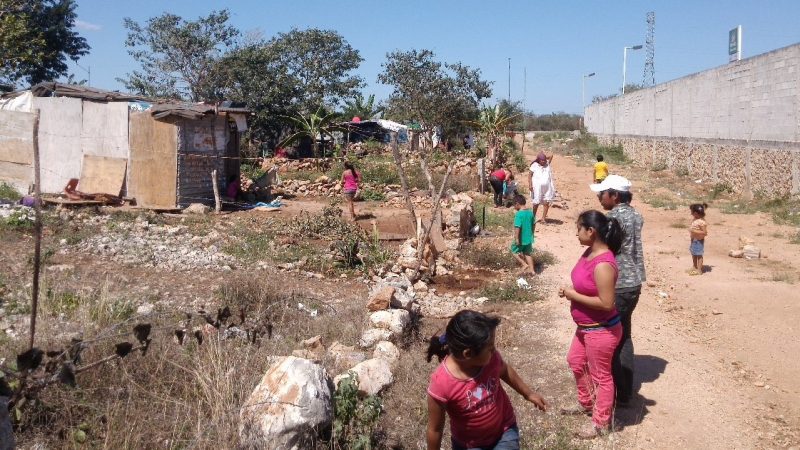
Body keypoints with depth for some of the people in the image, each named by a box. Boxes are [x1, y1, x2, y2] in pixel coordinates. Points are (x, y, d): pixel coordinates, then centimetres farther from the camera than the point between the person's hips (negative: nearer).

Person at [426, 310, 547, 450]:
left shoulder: (490, 357, -22)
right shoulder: (441, 384, -34)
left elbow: (504, 371, 4)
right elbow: (435, 429, -19)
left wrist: (528, 393, 16)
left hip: (504, 432, 2)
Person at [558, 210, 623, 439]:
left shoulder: (603, 264, -30)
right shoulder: (590, 252, 0)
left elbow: (606, 303, -29)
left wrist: (574, 296, -21)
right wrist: (570, 290, -2)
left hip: (601, 330, -10)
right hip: (586, 326, 10)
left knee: (601, 375, 9)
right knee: (575, 361, 26)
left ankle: (601, 422, 29)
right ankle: (586, 404, 48)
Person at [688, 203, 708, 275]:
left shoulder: (701, 222, -24)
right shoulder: (695, 220, 5)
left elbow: (705, 232, -25)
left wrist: (694, 231, -28)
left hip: (699, 241, -10)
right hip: (693, 240, 10)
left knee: (699, 255, 0)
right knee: (694, 254, 19)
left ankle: (699, 270, 8)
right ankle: (694, 267, 33)